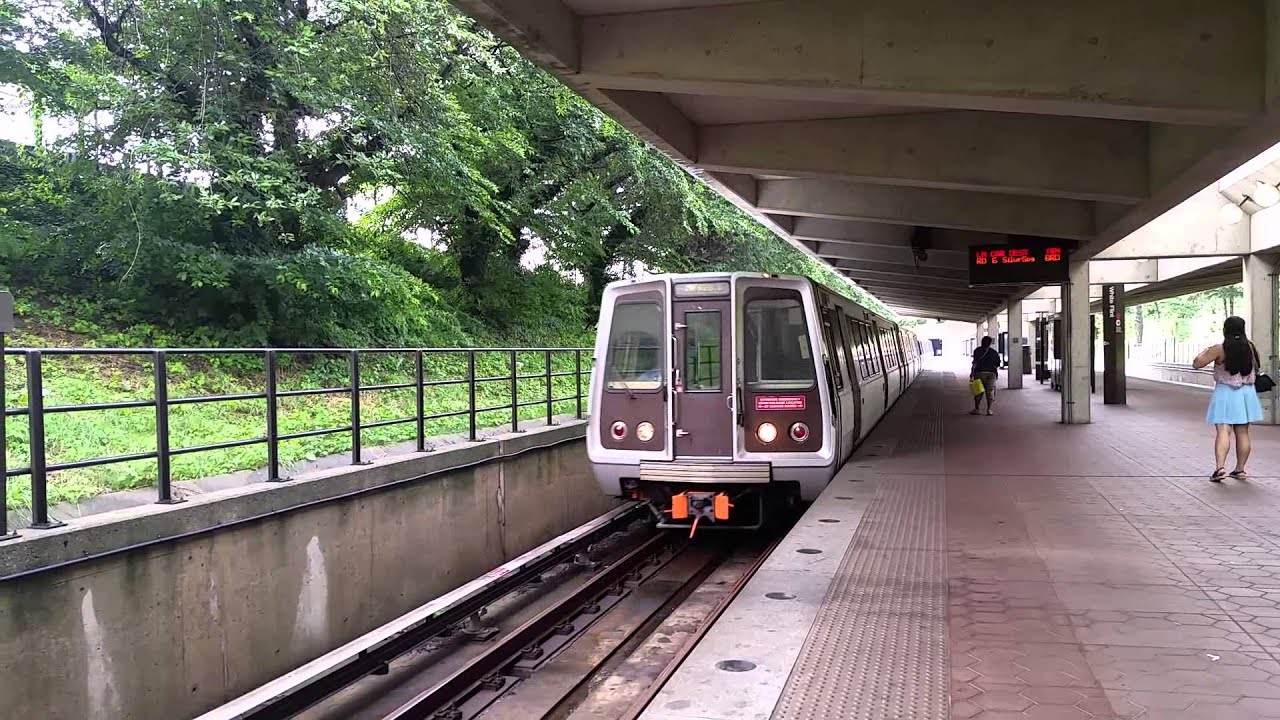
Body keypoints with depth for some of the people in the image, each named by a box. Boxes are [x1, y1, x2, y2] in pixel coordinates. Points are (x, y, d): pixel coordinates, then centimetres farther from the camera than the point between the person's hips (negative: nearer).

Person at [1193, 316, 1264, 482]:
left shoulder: (1220, 349, -13)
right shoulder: (1250, 347, 3)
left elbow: (1197, 363, -10)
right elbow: (1255, 368, 19)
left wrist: (1206, 352, 7)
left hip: (1225, 394, -4)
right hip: (1247, 393, 4)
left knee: (1223, 431, -9)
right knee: (1242, 432, 10)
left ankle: (1220, 467, -23)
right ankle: (1240, 469, 16)